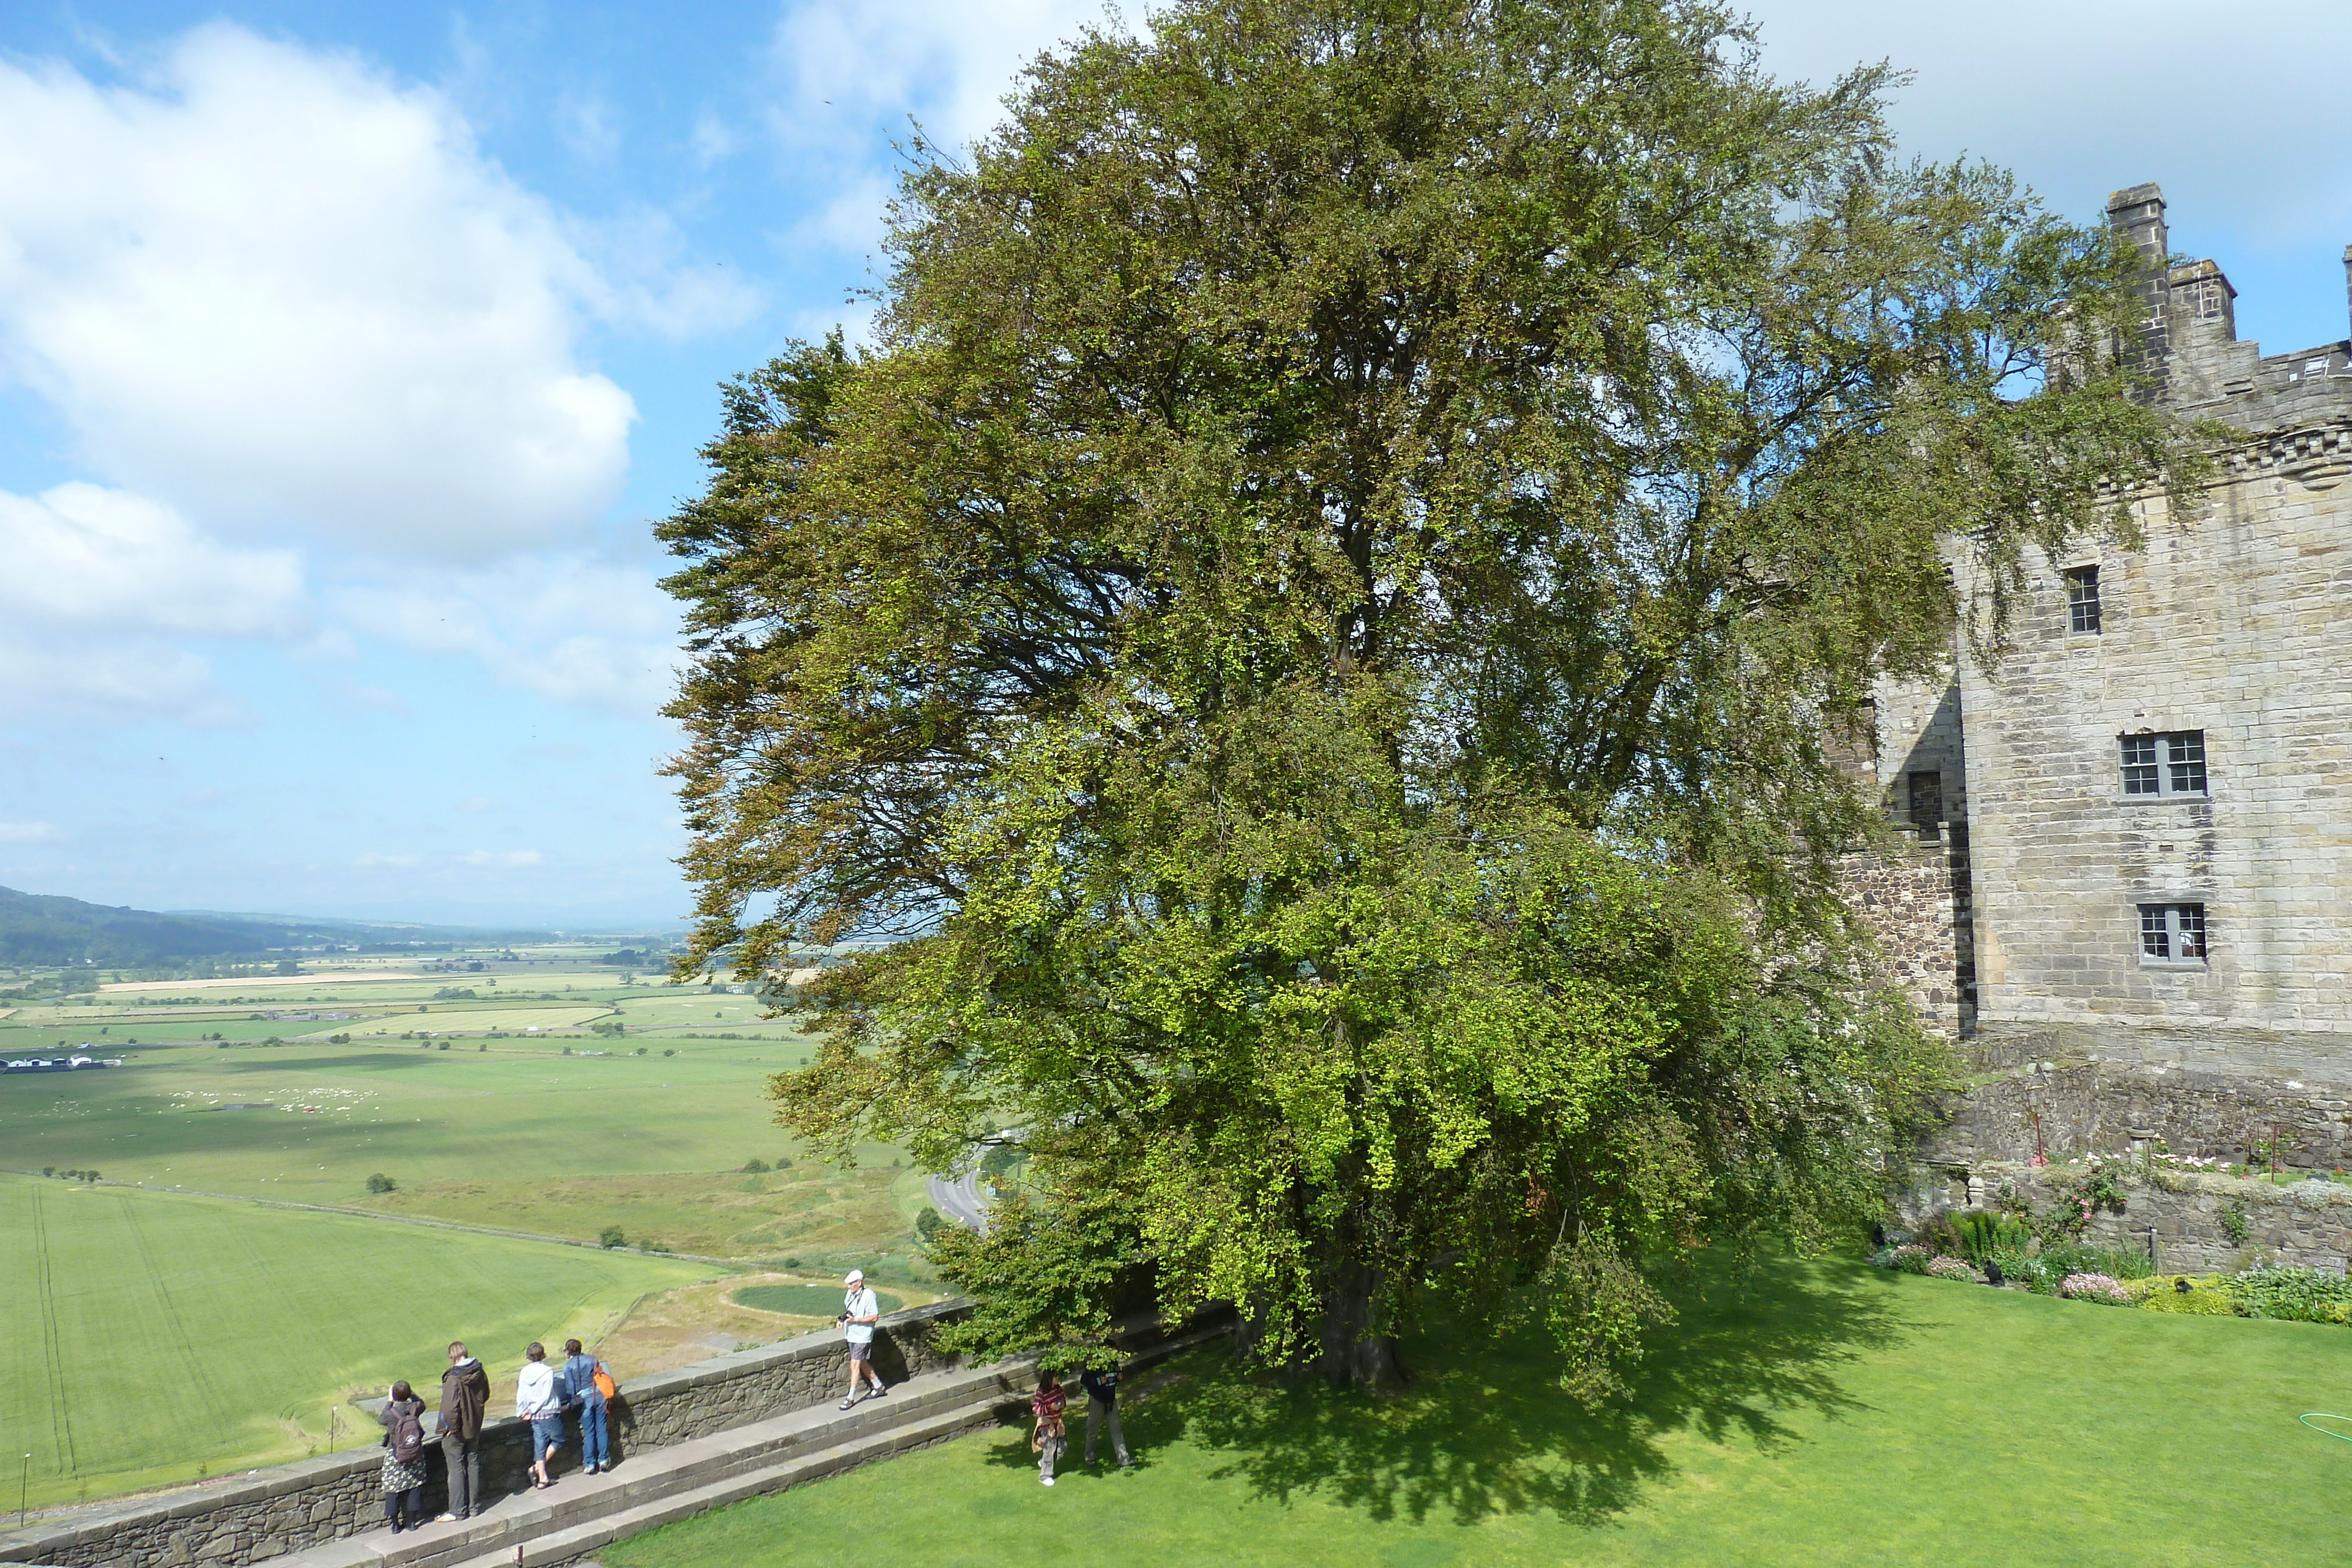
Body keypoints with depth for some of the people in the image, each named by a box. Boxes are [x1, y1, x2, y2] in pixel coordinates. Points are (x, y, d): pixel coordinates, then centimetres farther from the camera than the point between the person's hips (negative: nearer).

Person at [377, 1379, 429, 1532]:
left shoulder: (391, 1413, -21)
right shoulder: (415, 1409, -13)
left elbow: (382, 1419, 4)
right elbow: (422, 1404, 13)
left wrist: (389, 1401, 9)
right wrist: (411, 1394, 13)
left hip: (395, 1457, -2)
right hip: (415, 1455, 2)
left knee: (393, 1489, 11)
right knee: (415, 1486, 13)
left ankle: (395, 1524, 18)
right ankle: (412, 1521, 20)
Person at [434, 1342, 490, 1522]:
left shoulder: (454, 1378, -25)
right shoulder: (480, 1373, -4)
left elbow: (451, 1407, -29)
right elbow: (485, 1395, 10)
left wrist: (451, 1427, -16)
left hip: (456, 1431, -6)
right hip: (474, 1427, 6)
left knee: (457, 1469, 5)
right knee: (473, 1465, 15)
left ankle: (457, 1510, 13)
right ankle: (474, 1506, 25)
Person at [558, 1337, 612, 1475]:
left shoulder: (568, 1366, -3)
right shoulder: (592, 1359, 7)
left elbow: (570, 1388, -6)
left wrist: (573, 1402, 8)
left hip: (585, 1398, -3)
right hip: (599, 1395, 3)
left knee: (588, 1432, 5)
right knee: (601, 1428, 9)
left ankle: (590, 1464, 9)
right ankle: (604, 1460, 12)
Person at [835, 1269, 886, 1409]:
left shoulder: (868, 1295, -19)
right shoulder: (851, 1294, 6)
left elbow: (875, 1317, -19)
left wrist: (855, 1320, -24)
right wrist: (843, 1319, -1)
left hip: (862, 1336, -9)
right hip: (851, 1335, 9)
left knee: (855, 1365, -6)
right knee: (862, 1363, 17)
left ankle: (851, 1398, 3)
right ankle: (879, 1387, 32)